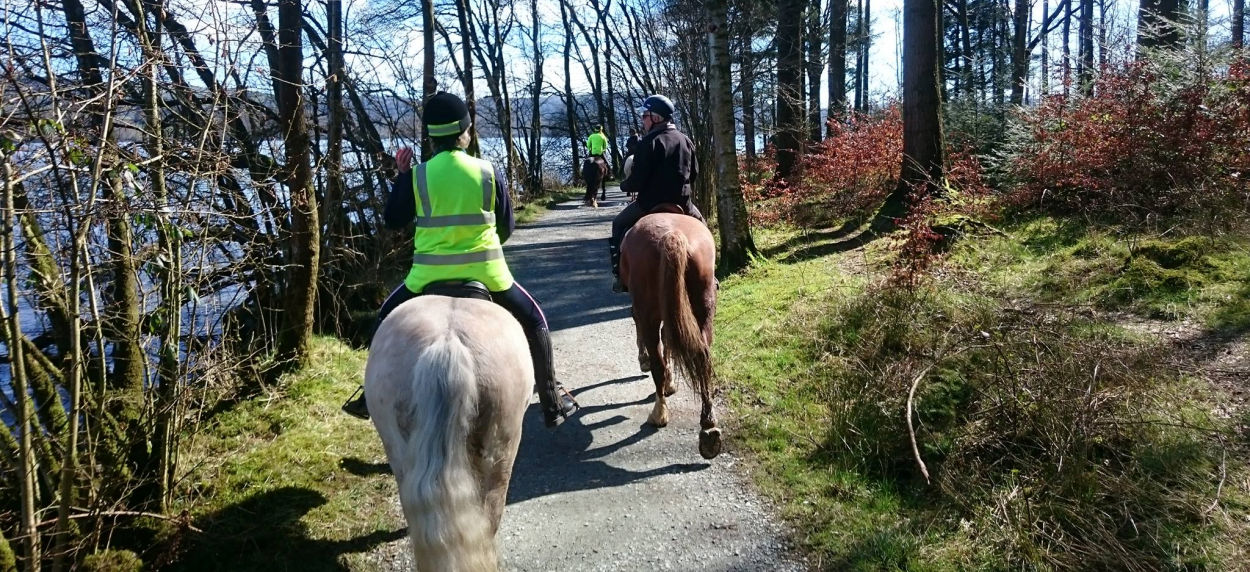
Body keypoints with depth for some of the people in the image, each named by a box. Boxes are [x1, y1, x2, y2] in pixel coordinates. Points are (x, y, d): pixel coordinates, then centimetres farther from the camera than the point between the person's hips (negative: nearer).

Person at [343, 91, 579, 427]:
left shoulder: (416, 176, -4)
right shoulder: (489, 173, -2)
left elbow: (393, 221, 8)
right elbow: (507, 227, 7)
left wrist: (401, 175, 15)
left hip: (430, 275, 1)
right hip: (486, 272, 0)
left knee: (386, 321, 27)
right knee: (534, 324, 19)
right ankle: (552, 403, 17)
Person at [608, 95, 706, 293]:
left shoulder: (647, 143, -14)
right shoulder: (686, 140, 6)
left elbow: (636, 182, -17)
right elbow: (694, 173, 13)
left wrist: (624, 185, 4)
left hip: (650, 203, -5)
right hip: (682, 203, 5)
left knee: (618, 225, 18)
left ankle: (619, 275, 12)